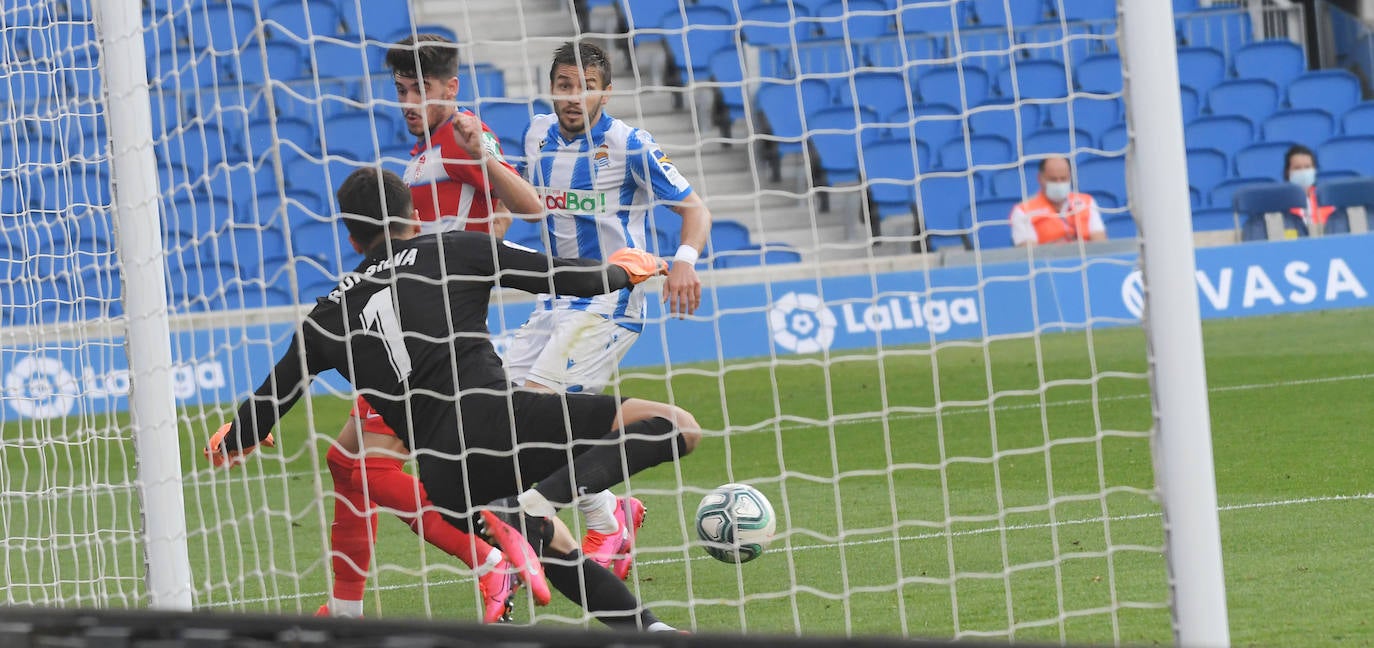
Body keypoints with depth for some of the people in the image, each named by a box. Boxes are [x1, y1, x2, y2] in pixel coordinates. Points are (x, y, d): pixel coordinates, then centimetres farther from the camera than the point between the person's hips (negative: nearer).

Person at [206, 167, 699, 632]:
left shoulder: (330, 316, 21)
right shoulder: (459, 250, 12)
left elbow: (270, 399, 30)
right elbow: (569, 277, 12)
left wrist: (234, 442, 52)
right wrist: (625, 271, 34)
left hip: (444, 480, 5)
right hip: (499, 418, -5)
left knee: (551, 543, 31)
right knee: (678, 427, -7)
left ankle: (648, 631, 19)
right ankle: (531, 505, -22)